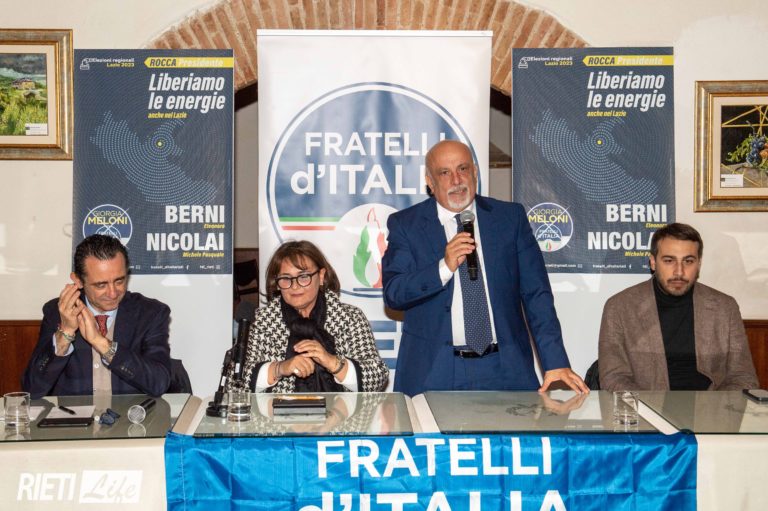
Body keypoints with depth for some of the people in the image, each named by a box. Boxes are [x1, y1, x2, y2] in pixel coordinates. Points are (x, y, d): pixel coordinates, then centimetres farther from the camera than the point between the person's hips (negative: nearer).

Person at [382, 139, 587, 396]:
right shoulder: (405, 224, 2)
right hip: (435, 372, -1)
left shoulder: (511, 217, 6)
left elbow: (536, 295, 2)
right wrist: (444, 267, -22)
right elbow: (393, 294, -7)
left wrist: (555, 362, -6)